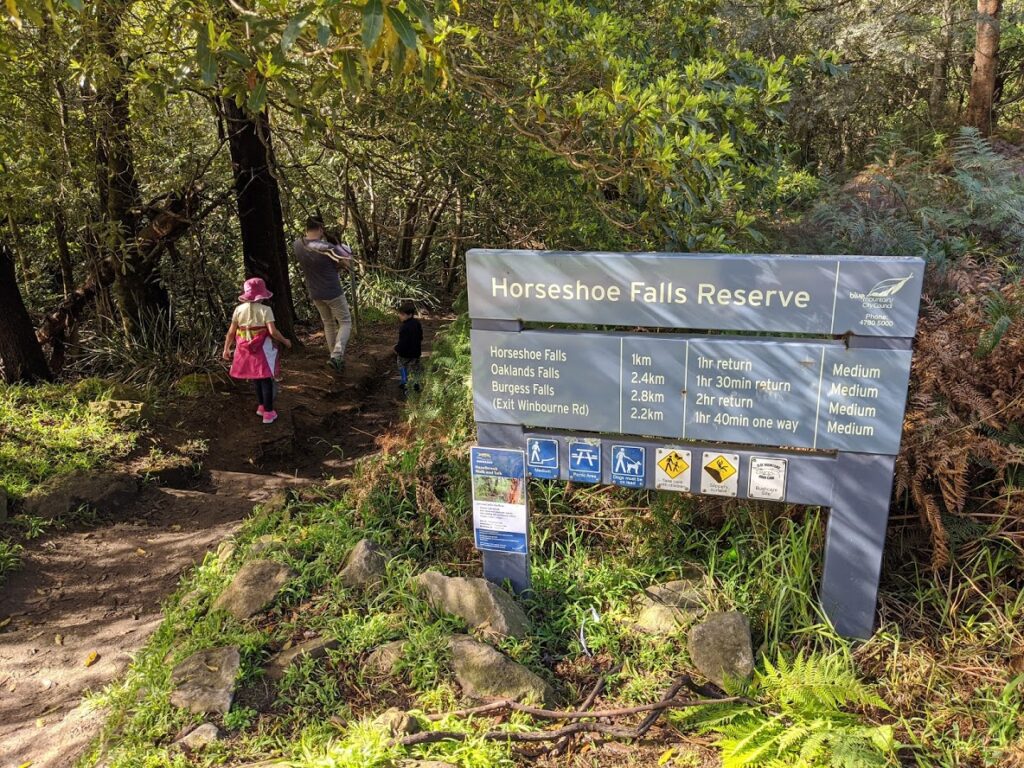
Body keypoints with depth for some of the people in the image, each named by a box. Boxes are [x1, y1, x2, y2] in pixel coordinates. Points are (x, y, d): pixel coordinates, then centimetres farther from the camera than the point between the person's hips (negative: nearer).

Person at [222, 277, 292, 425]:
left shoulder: (239, 309, -1)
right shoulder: (265, 310, -13)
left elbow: (231, 331, 2)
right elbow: (272, 331, -19)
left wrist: (226, 348, 12)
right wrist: (285, 341, -3)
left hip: (246, 350, 4)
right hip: (262, 350, -4)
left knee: (256, 378, 20)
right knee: (266, 380, 5)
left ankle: (262, 406, 34)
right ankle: (268, 413, 8)